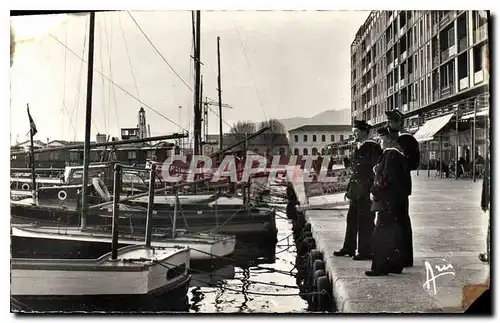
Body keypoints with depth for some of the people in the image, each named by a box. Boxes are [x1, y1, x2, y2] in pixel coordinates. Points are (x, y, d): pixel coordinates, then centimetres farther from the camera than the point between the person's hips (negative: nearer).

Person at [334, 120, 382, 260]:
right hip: (356, 192, 9)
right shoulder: (359, 148, 16)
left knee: (365, 222, -2)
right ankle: (349, 248, 25)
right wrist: (349, 190, 17)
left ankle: (366, 252, 7)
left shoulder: (373, 147, -12)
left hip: (366, 192, -9)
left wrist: (371, 191, -20)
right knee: (352, 219, 15)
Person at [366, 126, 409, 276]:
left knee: (380, 234, -5)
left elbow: (386, 178, -21)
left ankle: (380, 267, -2)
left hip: (388, 202, -10)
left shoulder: (391, 154, -16)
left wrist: (375, 192, -12)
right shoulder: (399, 154, 14)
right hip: (397, 201, 10)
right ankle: (395, 264, 22)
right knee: (393, 233, 15)